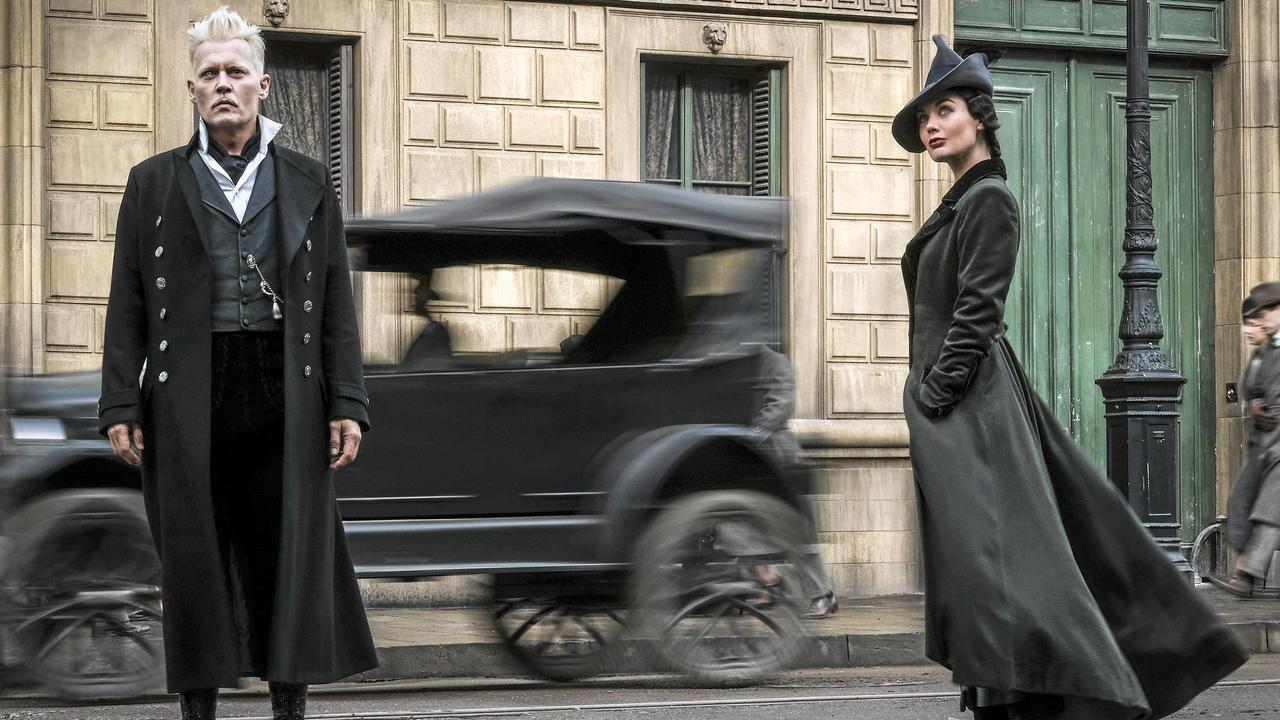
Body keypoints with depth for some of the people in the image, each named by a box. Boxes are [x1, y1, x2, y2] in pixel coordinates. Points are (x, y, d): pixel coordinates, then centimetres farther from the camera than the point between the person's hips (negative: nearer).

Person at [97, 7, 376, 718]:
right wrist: (120, 407, -2)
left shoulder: (308, 184, 10)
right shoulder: (154, 184, 9)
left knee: (289, 553, 1)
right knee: (194, 559, 2)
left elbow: (336, 303, 7)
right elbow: (128, 304, 6)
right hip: (188, 398, 0)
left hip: (285, 395, 0)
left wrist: (347, 405, -1)